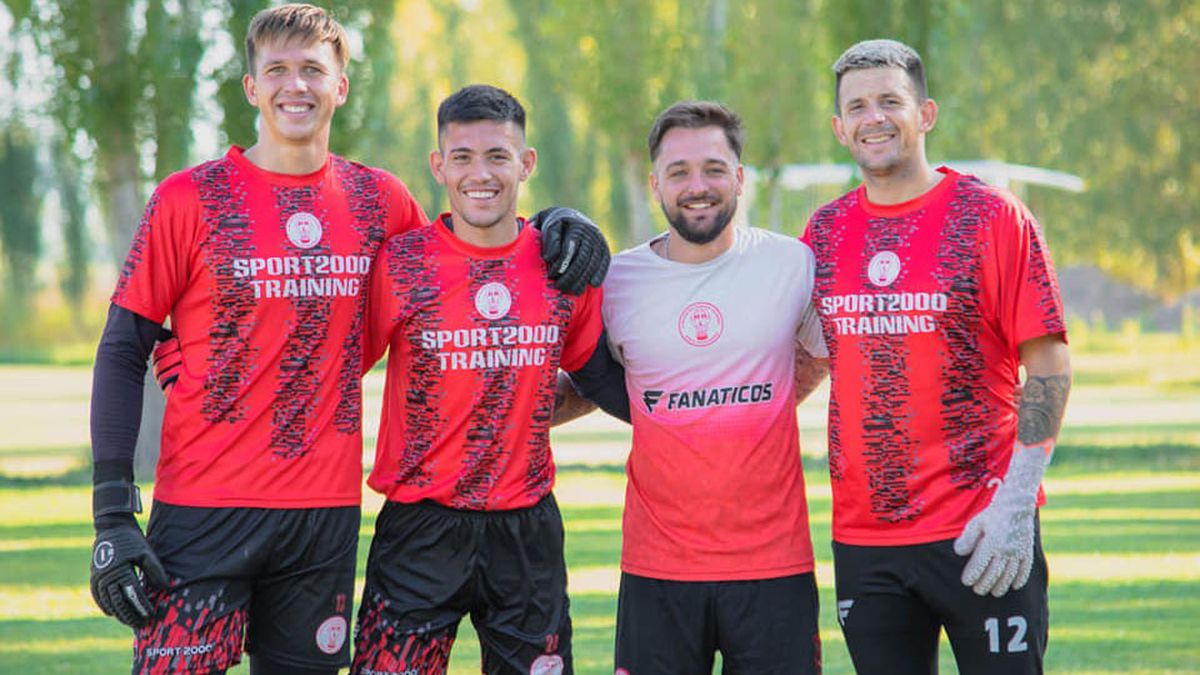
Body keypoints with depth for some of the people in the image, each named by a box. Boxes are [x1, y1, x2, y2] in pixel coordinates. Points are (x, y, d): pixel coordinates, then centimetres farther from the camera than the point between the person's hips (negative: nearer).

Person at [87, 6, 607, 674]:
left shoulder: (379, 200, 8)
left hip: (326, 514, 3)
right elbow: (123, 352, -1)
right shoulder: (190, 198, -1)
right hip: (204, 515, -3)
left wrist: (557, 224, 4)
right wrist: (112, 513, -9)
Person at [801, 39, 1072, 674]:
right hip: (863, 537, 4)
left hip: (981, 531, -4)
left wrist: (1017, 503, -13)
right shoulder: (824, 230, 9)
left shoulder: (992, 217, -4)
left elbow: (1048, 366, -6)